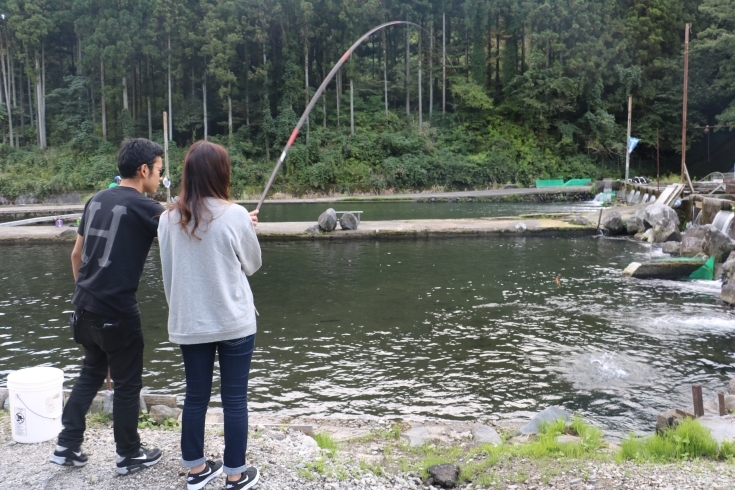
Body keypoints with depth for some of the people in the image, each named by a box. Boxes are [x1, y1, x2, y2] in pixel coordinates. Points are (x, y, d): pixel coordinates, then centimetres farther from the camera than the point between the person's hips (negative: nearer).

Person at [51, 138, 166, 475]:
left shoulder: (96, 200, 9)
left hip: (85, 307, 7)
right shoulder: (142, 207, -13)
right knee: (127, 383, 9)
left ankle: (67, 446, 29)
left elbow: (76, 254, 15)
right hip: (117, 312, -7)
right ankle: (129, 456, 23)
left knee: (91, 373, 23)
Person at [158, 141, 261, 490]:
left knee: (195, 395, 16)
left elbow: (167, 273, 8)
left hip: (188, 323, 4)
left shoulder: (169, 219, 0)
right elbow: (251, 265, 2)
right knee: (234, 399, 7)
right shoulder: (235, 215, -13)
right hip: (234, 322, -4)